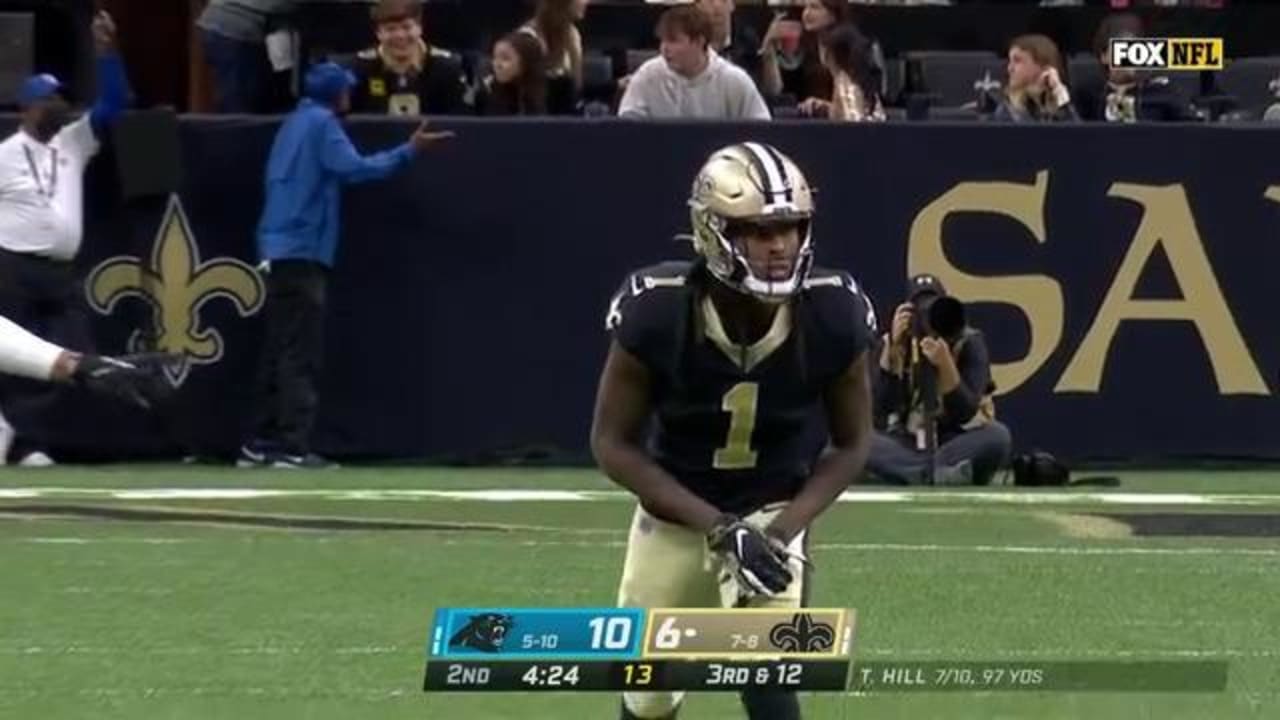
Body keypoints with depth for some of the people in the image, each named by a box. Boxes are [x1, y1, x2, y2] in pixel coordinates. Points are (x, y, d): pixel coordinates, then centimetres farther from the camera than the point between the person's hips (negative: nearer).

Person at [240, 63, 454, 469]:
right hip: (302, 252, -9)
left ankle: (260, 445, 11)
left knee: (280, 351, 12)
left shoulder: (296, 123, 20)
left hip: (277, 252, 9)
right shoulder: (321, 123, -7)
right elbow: (354, 169, -20)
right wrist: (410, 151, -19)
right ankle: (292, 447, -15)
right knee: (300, 354, -10)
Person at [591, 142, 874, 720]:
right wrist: (717, 528, -25)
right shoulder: (658, 313, -26)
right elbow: (613, 443, -16)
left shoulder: (833, 316, -22)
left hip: (773, 513, -1)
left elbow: (850, 443, -6)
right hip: (674, 514, 1)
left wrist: (783, 530, -20)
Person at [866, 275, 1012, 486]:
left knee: (997, 436, -33)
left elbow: (966, 414, -18)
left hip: (956, 443, -1)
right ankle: (943, 473, -35)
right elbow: (882, 410, -17)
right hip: (907, 445, 1)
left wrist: (945, 364, -33)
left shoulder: (969, 343, -9)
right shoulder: (893, 345, -4)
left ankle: (915, 474, -31)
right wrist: (893, 348, -24)